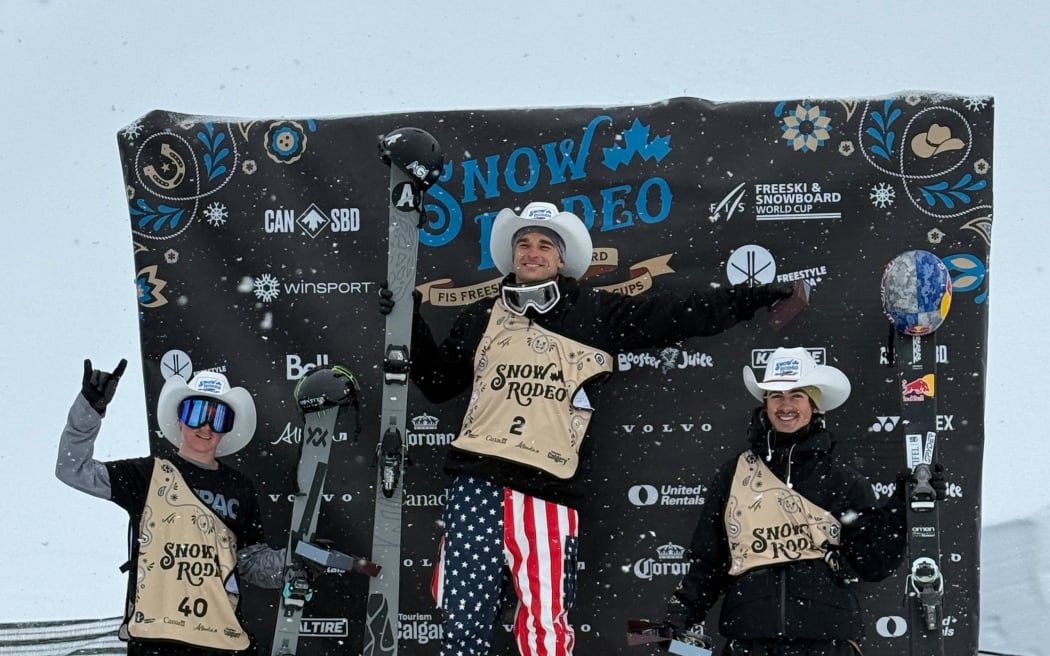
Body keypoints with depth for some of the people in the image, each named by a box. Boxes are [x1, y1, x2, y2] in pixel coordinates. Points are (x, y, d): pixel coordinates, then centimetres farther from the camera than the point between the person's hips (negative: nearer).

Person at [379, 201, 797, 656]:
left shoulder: (597, 315, 9)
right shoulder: (481, 319, 16)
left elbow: (678, 315, 7)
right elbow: (438, 382, 25)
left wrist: (753, 297, 2)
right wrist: (410, 325, 17)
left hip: (549, 493, -2)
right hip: (477, 484, 2)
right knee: (465, 614, 2)